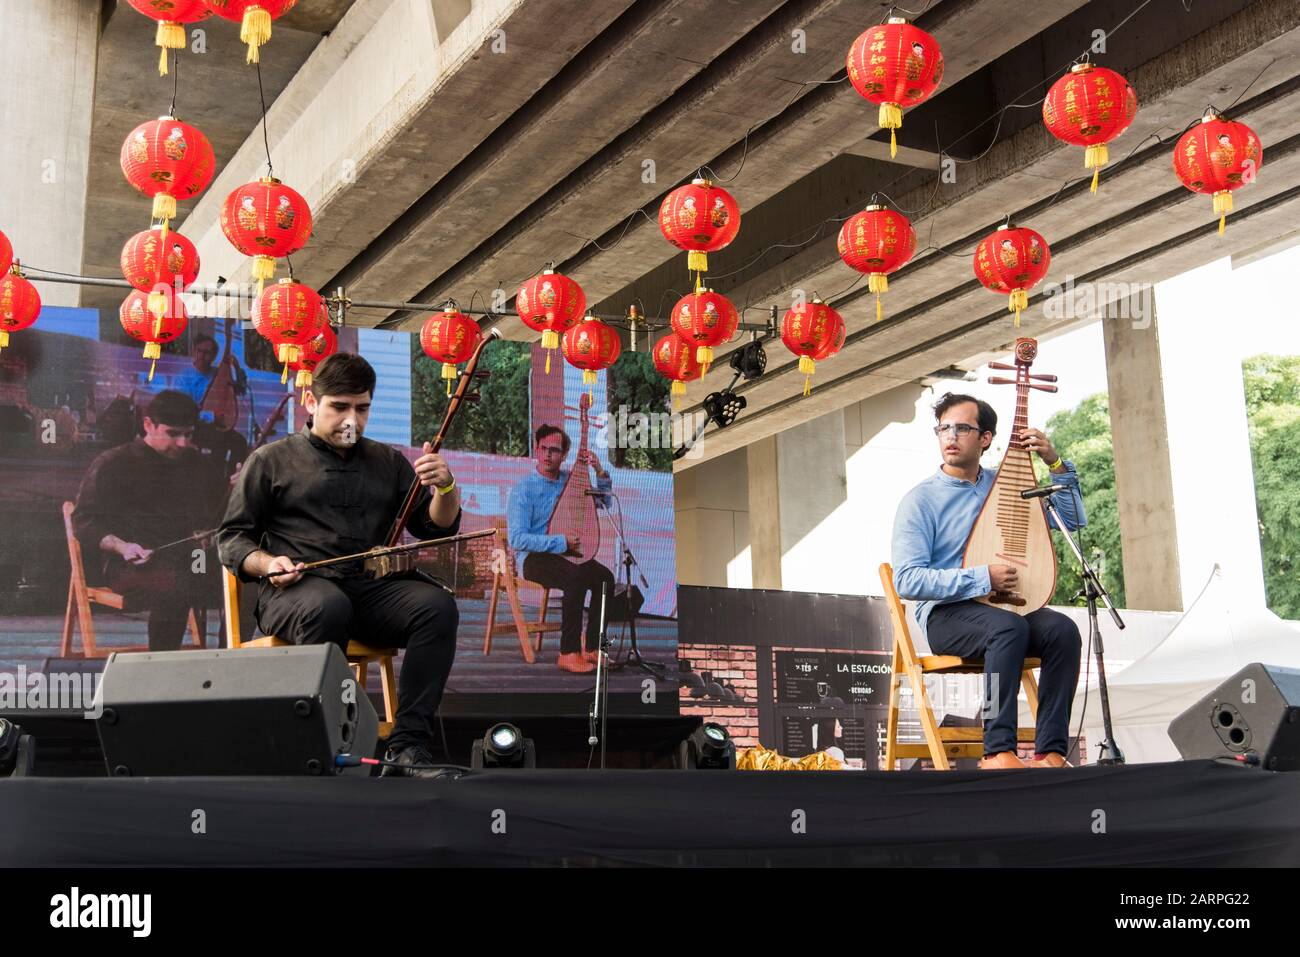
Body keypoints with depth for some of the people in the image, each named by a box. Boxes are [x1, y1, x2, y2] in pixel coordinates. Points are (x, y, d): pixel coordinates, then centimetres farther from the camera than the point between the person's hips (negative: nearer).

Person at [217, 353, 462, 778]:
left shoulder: (388, 462, 24)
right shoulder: (271, 461, 16)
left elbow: (440, 529, 19)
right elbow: (232, 537, 12)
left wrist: (445, 487, -3)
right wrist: (266, 563, -10)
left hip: (375, 587, 3)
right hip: (300, 586, -3)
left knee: (437, 605, -29)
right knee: (328, 607, -39)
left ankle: (408, 747, -31)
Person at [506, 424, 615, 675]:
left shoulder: (569, 480, 8)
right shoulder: (523, 490, -9)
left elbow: (603, 502, 20)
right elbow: (517, 539, -17)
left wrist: (600, 472, 1)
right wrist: (562, 542, -23)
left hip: (566, 554, 6)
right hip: (534, 558, -6)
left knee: (605, 577, -22)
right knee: (577, 578, -34)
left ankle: (592, 649, -14)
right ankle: (568, 653, -30)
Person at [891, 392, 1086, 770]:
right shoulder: (921, 499, -4)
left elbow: (1072, 518, 16)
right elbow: (907, 580, -13)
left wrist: (1055, 463, 2)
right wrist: (983, 578, -20)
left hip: (1005, 607, 5)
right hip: (945, 614, -5)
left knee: (1062, 629, -25)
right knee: (1009, 627, -35)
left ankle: (1050, 752, -23)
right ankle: (998, 751, -32)